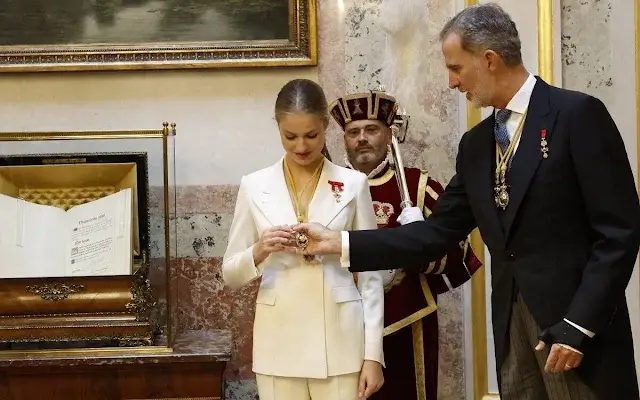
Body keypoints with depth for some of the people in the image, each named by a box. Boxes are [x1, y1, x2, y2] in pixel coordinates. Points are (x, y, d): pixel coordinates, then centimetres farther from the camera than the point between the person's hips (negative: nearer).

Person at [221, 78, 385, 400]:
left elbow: (370, 274, 3)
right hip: (280, 343, 1)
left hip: (340, 341, -1)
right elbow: (230, 275, 5)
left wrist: (373, 353, -3)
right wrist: (258, 253, -16)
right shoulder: (254, 186, 3)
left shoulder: (353, 184, 1)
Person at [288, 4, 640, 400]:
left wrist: (578, 326, -17)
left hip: (579, 322, -7)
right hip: (511, 323, 7)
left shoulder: (578, 114, -9)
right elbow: (439, 233, 13)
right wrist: (339, 242, 6)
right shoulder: (476, 144, 13)